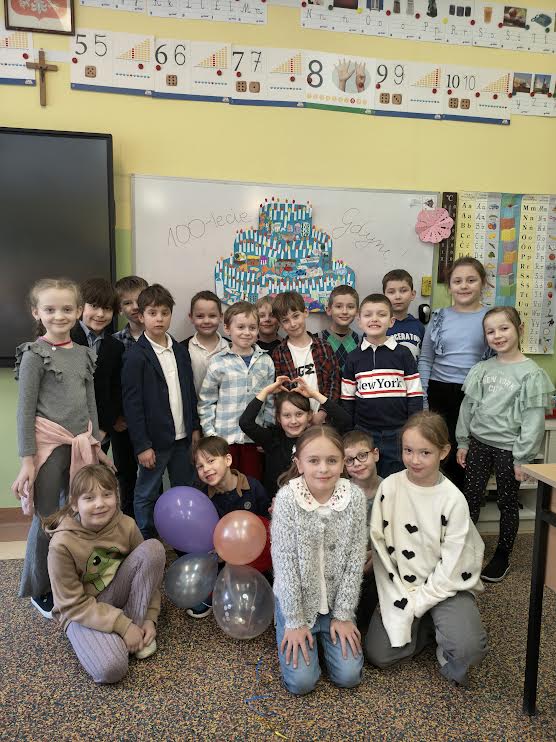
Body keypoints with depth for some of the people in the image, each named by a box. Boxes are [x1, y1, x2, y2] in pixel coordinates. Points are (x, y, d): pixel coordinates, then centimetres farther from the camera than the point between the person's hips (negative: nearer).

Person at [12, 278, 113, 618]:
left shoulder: (84, 354, 8)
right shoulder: (34, 355, -7)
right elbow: (25, 410, -8)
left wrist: (96, 446, 14)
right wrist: (28, 459, -10)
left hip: (81, 445, 5)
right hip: (49, 446, -5)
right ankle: (39, 591, 26)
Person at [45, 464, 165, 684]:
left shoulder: (126, 526, -14)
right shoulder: (62, 544, -24)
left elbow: (148, 568, -1)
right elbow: (74, 604, -18)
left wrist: (149, 618, -10)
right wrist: (122, 625, -22)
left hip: (116, 595, 4)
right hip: (82, 613, -4)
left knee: (153, 548, -22)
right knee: (110, 668, -31)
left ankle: (137, 627, -10)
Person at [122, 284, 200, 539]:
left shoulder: (180, 350, 7)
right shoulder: (135, 356, -11)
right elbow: (132, 404, -13)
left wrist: (195, 427, 10)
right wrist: (142, 446, -15)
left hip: (182, 436, 6)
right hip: (154, 439, -6)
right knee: (146, 495, 9)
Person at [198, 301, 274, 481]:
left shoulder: (265, 361, 3)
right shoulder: (218, 363, -5)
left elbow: (271, 400, 8)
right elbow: (206, 402, -1)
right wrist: (210, 435, -4)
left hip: (254, 437, 2)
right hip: (224, 437, -2)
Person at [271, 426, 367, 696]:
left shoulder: (354, 497, -15)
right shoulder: (287, 498, -22)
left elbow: (355, 559, -9)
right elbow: (284, 563, -17)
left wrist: (343, 615, -7)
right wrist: (295, 621, -13)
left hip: (337, 599, 2)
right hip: (296, 599, -2)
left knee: (348, 676, -3)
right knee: (301, 682, -5)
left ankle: (326, 634, 25)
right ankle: (293, 633, 23)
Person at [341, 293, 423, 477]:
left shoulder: (402, 354, -2)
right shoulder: (354, 358, 3)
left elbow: (415, 396, -1)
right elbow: (347, 399, 7)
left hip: (398, 434, -1)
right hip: (363, 433, 2)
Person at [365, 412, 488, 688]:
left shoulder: (454, 500, -15)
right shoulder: (390, 487, -10)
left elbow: (450, 565, -13)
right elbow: (378, 544, -6)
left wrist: (414, 605, -14)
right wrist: (397, 599, -10)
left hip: (445, 585, -2)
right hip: (399, 585, 2)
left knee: (469, 649, -27)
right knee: (378, 654, -10)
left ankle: (445, 639, 8)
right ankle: (427, 626, 14)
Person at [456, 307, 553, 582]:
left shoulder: (531, 373, -9)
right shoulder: (482, 369, 4)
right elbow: (467, 406, 9)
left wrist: (522, 458, -12)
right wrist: (463, 442, 7)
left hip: (508, 449, -4)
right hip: (479, 443, 4)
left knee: (507, 503, 11)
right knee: (470, 498, 10)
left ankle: (502, 557, 28)